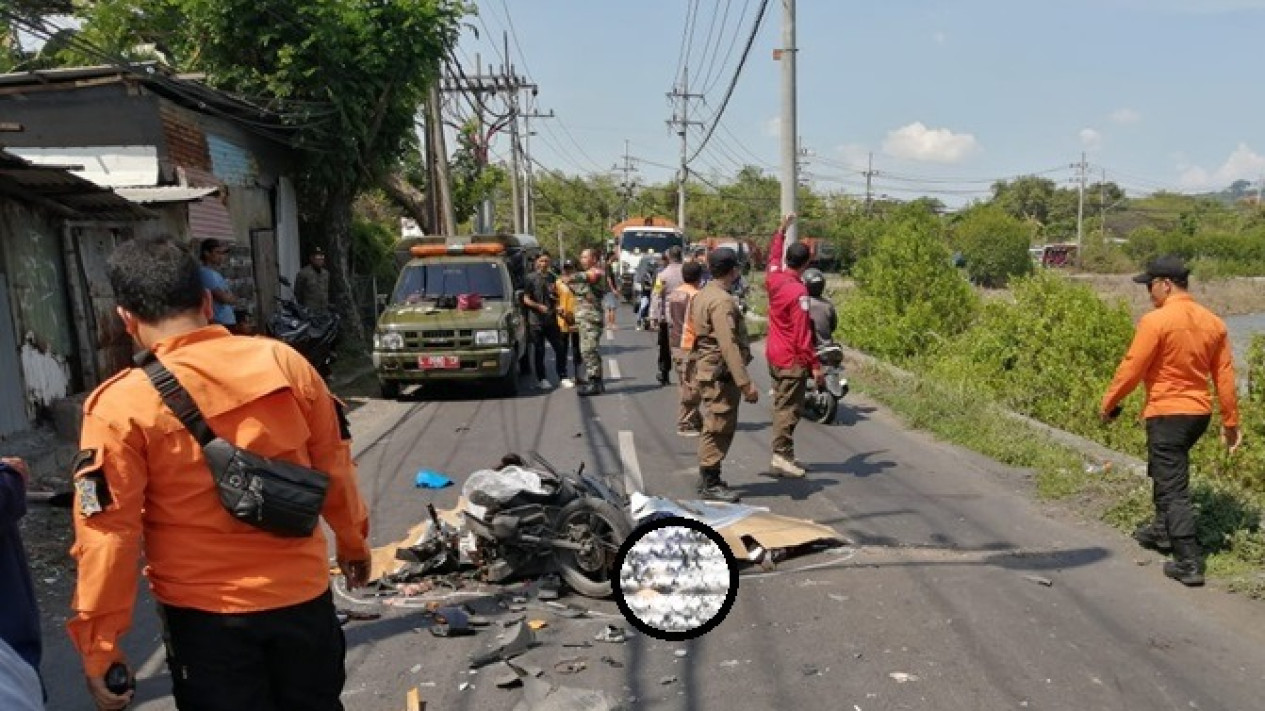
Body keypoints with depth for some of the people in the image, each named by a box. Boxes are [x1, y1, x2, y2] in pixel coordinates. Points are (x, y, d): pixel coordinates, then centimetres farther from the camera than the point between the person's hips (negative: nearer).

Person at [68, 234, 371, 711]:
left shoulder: (121, 406, -15)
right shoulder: (285, 362, -8)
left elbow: (109, 536, -13)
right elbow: (335, 466, 2)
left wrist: (99, 646, -2)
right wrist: (352, 541, 18)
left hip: (204, 612, -2)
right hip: (303, 592, 3)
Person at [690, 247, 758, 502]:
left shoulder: (704, 295, 12)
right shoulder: (722, 301, -20)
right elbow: (729, 346, -27)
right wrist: (746, 383, -28)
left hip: (708, 372, 10)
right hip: (721, 374, -10)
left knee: (715, 427, 17)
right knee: (719, 428, -3)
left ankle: (708, 477, 26)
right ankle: (710, 483, 4)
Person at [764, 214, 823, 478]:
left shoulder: (774, 279, 2)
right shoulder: (799, 292, -20)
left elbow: (773, 256, 25)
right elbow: (802, 333, -22)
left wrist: (781, 229, 35)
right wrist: (815, 365, -19)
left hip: (775, 355, 8)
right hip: (793, 360, -8)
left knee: (781, 405, 13)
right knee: (789, 409, -5)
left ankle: (784, 454, 20)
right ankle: (781, 456, -6)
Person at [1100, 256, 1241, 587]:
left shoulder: (1156, 321, -17)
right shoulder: (1213, 322, 4)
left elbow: (1131, 369, -15)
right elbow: (1225, 377, 7)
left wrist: (1108, 404, -1)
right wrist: (1230, 422, 13)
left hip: (1167, 414, -8)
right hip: (1200, 412, 8)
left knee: (1173, 488, -3)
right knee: (1165, 470, 27)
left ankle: (1189, 563, -3)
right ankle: (1163, 530, 43)